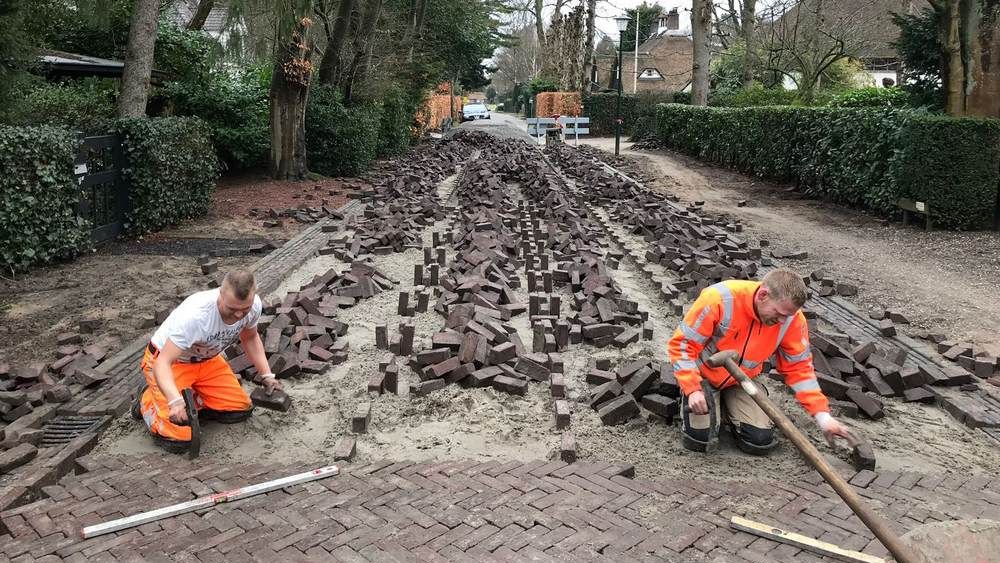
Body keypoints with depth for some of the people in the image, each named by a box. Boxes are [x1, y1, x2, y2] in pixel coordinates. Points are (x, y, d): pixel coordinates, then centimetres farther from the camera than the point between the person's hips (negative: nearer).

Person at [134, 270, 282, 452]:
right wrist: (176, 401, -55)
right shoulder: (195, 315, -39)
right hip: (171, 362, -6)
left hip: (207, 359, 6)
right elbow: (163, 362, -39)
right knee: (178, 440, -17)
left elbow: (250, 338, 4)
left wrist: (267, 376, -4)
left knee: (241, 410, -4)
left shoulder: (254, 305, -19)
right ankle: (148, 400, 12)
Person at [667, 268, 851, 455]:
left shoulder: (792, 318, -19)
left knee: (761, 441, -9)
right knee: (699, 439, -16)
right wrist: (692, 390, -30)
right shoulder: (720, 299, -32)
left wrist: (823, 416, -14)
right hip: (702, 375, -3)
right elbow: (682, 343, -24)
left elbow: (799, 368, -7)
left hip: (742, 381, 4)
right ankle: (687, 398, 15)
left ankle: (728, 405, 19)